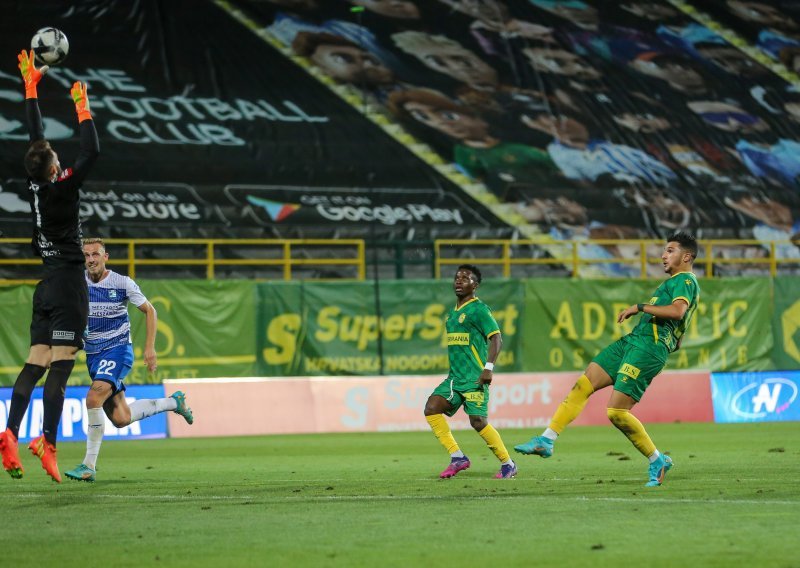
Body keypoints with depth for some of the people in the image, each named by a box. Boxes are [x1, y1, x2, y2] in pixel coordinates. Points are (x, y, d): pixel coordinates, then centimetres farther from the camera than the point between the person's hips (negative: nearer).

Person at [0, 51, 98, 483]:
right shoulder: (63, 187, -13)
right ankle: (48, 442, -18)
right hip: (68, 283, -7)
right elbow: (91, 151, -17)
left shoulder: (35, 183, 4)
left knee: (35, 363, 5)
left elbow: (35, 137, 15)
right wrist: (82, 108, -8)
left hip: (47, 283, 7)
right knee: (60, 366, -11)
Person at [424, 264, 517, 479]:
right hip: (455, 377, 8)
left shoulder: (479, 310, -8)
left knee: (478, 421, -12)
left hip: (474, 378, -8)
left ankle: (508, 464, 4)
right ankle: (457, 458, -3)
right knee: (431, 409, -8)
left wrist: (489, 367, -25)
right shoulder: (452, 313, 18)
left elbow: (496, 339, -15)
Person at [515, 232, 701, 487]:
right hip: (632, 341, 10)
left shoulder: (685, 281, -4)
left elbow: (677, 311, -26)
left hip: (648, 348, -10)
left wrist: (640, 308, -17)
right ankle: (546, 441, 1)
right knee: (583, 385, 1)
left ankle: (657, 462, 1)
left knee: (616, 412, -14)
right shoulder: (675, 282, 27)